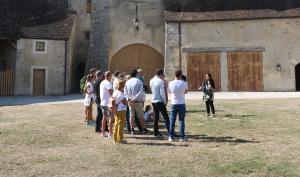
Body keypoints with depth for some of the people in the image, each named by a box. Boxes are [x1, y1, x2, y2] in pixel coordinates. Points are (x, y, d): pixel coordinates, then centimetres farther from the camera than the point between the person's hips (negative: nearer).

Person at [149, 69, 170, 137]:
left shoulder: (151, 81, 6)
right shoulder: (161, 81, -14)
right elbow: (162, 92, -17)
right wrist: (165, 101, -5)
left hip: (153, 101, 7)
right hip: (160, 101, -7)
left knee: (156, 117, 13)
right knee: (166, 117, -2)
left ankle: (156, 132, 16)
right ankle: (169, 131, -3)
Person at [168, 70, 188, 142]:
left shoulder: (171, 83, -6)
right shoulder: (184, 83, -8)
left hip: (174, 104, 1)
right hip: (181, 104, -1)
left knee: (172, 120, 9)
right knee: (181, 120, 6)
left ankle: (171, 137, 11)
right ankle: (182, 137, 7)